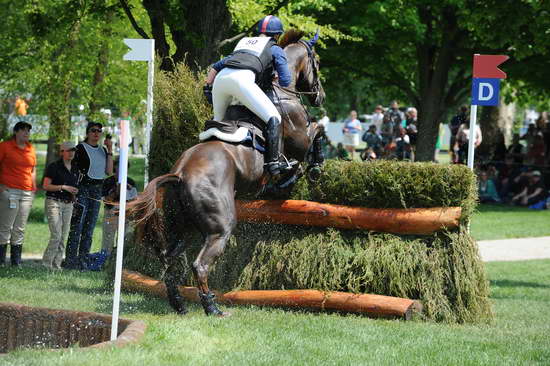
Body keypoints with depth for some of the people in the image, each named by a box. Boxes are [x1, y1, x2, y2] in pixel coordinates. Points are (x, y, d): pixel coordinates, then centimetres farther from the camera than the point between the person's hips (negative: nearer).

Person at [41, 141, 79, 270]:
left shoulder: (75, 170, 15)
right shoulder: (54, 167, -5)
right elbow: (46, 186, -10)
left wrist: (74, 192, 8)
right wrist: (63, 187, -15)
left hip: (68, 205, 7)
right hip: (54, 202, -7)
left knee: (63, 237, 3)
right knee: (56, 235, -14)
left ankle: (56, 264, 8)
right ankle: (46, 262, -5)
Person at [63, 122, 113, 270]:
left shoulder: (103, 150, 14)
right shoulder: (81, 148, -4)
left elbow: (109, 171, 6)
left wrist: (110, 151, 2)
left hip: (97, 190, 6)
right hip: (82, 188, -6)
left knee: (89, 228, 6)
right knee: (77, 226, -11)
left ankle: (82, 261, 9)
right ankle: (70, 261, -12)